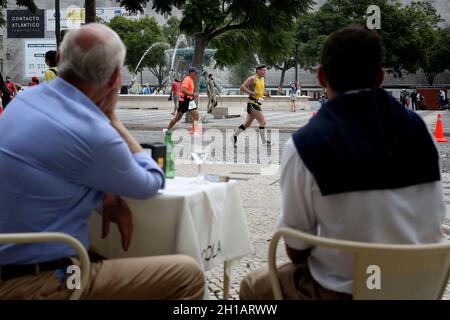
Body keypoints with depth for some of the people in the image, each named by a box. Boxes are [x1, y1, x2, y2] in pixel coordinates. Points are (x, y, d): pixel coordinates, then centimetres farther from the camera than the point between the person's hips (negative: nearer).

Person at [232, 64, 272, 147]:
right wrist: (251, 92, -26)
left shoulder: (262, 79, 17)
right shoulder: (252, 78, -10)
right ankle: (264, 142, -6)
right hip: (253, 103, -9)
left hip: (258, 103, 9)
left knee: (247, 123, 14)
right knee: (262, 122, -11)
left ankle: (234, 136, 24)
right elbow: (242, 87, -15)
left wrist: (267, 94, 9)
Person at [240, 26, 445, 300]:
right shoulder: (417, 128, -3)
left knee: (254, 286, 25)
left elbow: (296, 249, -9)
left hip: (345, 290, -5)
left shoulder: (306, 144, -15)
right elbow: (435, 220, 3)